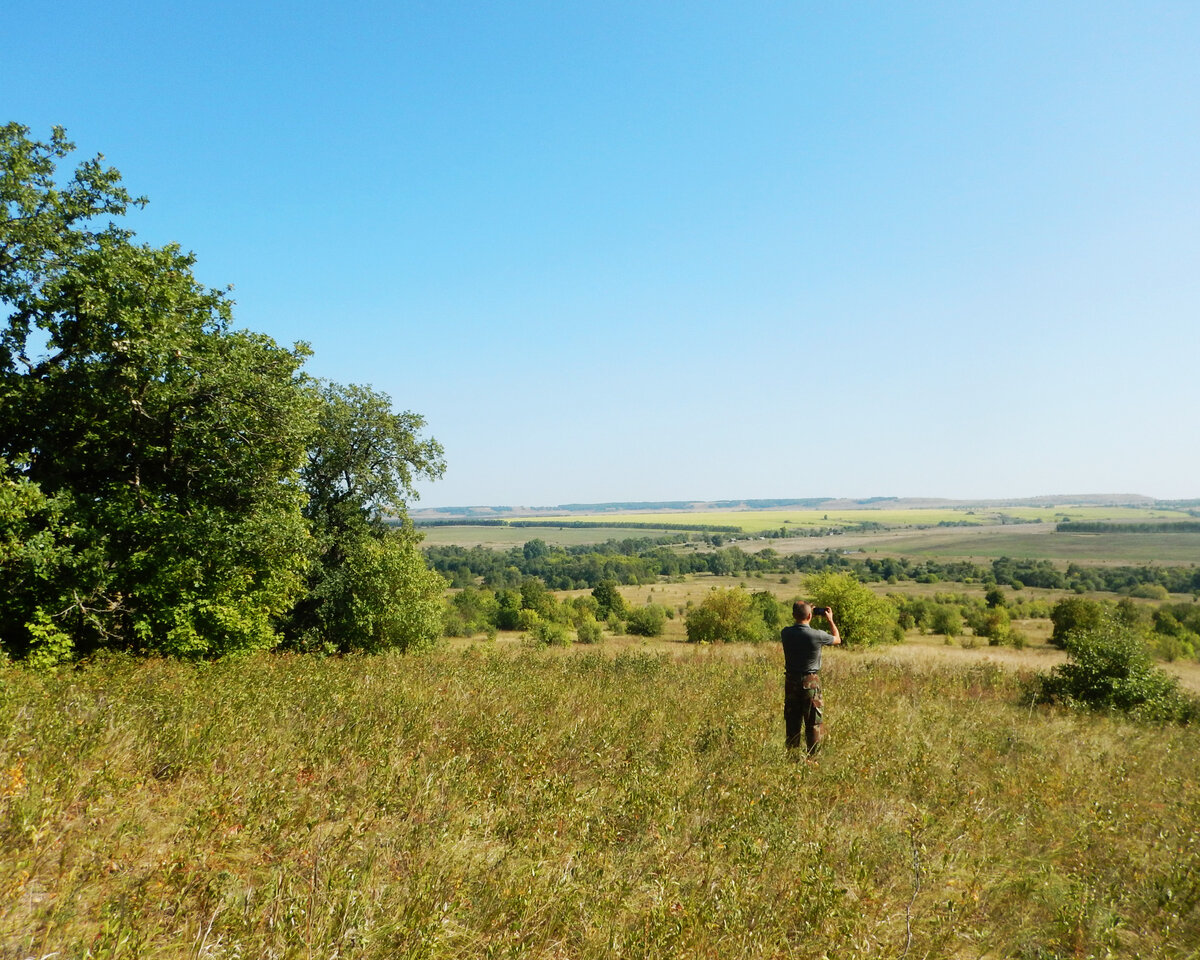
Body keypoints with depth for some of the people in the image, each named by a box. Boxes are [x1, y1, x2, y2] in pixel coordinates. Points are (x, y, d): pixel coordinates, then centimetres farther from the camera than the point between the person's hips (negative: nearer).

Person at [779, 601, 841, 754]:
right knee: (813, 723, 5)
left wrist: (800, 618, 18)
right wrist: (830, 620, 15)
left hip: (791, 682, 3)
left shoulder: (785, 633, -7)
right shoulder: (817, 635, -16)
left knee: (792, 721, 12)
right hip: (811, 682, -3)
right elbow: (837, 639, 5)